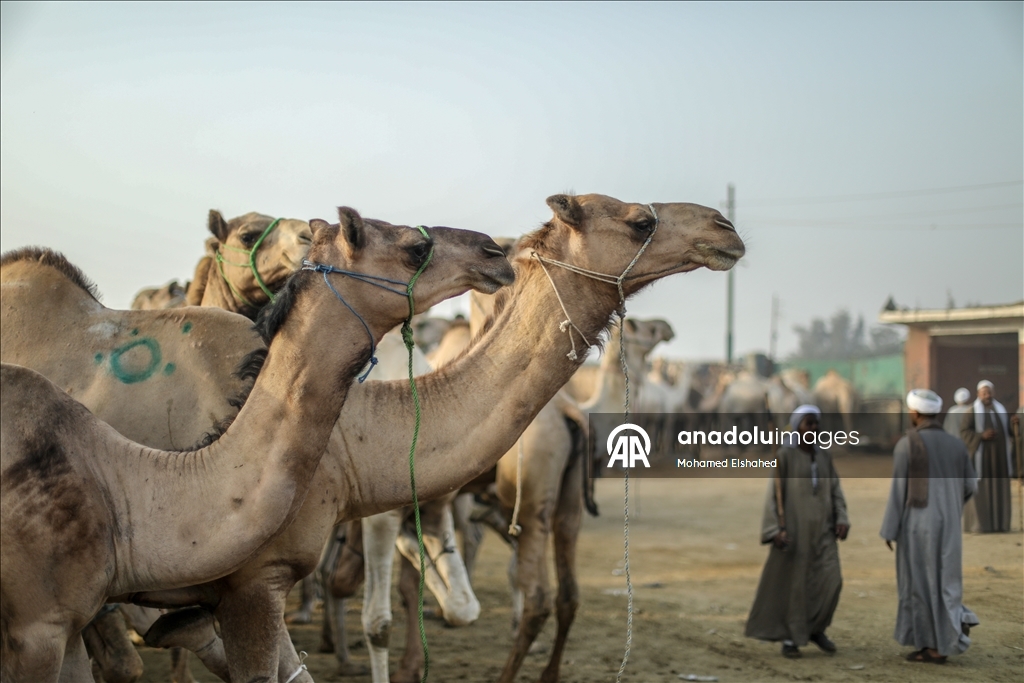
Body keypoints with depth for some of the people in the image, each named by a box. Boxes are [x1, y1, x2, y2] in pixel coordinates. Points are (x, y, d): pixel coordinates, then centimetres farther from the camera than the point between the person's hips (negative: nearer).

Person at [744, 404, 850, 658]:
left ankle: (814, 628, 16)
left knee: (830, 580, -4)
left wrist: (842, 520, -4)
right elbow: (774, 494, -8)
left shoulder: (824, 457, 11)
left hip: (821, 529, 5)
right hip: (793, 527, -5)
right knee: (791, 582, -2)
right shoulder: (784, 455, -5)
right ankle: (789, 637, 11)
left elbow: (835, 492, 11)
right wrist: (776, 529, -16)